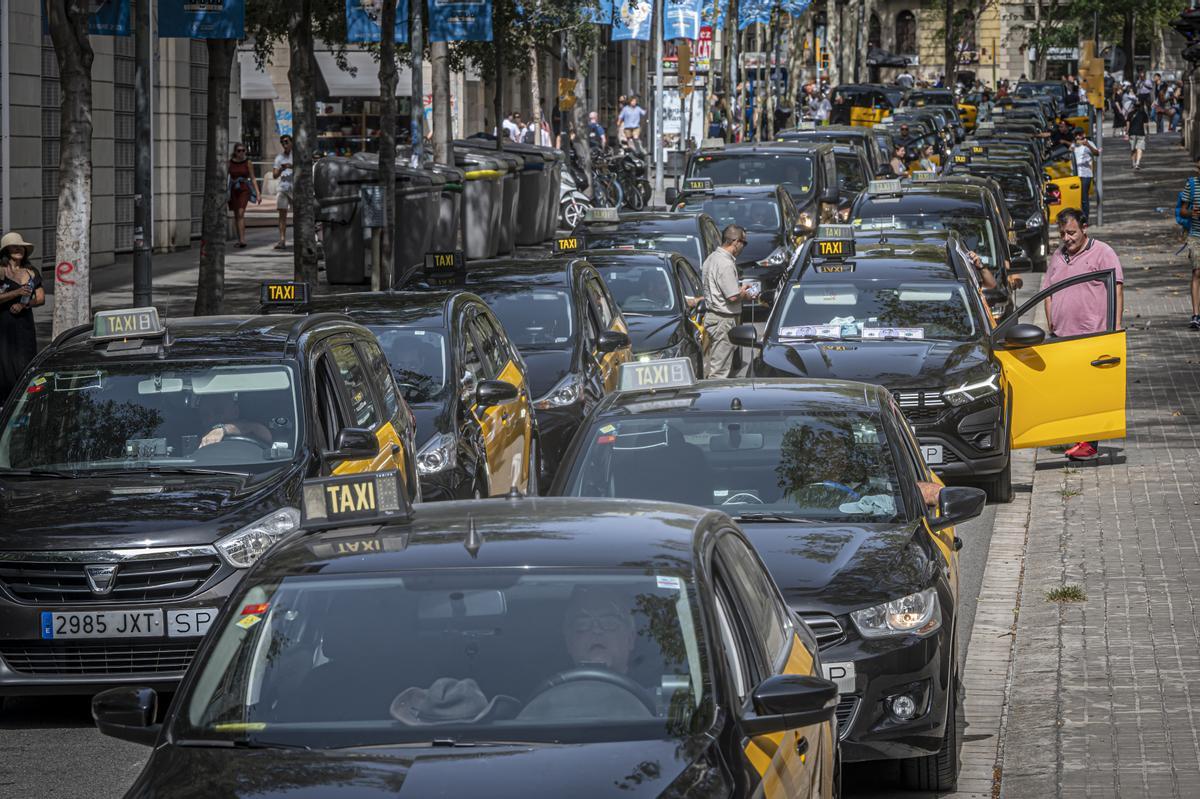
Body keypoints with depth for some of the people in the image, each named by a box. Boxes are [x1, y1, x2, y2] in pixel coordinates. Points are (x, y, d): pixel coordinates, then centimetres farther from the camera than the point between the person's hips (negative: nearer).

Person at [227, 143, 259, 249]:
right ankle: (240, 240, 19)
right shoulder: (230, 162, 1)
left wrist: (258, 193, -5)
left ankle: (242, 240, -24)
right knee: (236, 215, 9)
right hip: (233, 190, 3)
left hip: (244, 189, -3)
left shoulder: (248, 162, -2)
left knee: (241, 213, -17)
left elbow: (253, 178, 0)